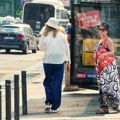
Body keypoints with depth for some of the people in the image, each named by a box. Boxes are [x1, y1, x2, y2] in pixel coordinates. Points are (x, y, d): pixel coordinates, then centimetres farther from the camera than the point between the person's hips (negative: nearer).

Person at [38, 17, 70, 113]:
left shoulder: (45, 36, -7)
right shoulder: (62, 35, -4)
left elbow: (41, 48, 3)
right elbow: (67, 49, 4)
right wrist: (68, 60, 13)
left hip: (48, 61, 0)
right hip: (59, 61, 0)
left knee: (47, 82, 15)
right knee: (57, 84, 5)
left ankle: (48, 102, -2)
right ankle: (54, 107, 6)